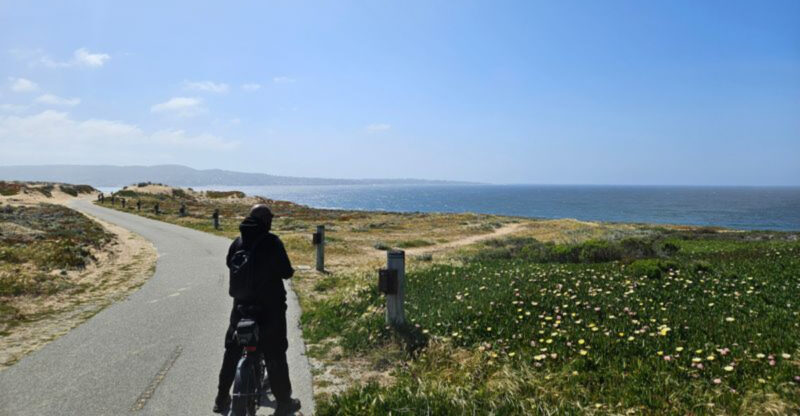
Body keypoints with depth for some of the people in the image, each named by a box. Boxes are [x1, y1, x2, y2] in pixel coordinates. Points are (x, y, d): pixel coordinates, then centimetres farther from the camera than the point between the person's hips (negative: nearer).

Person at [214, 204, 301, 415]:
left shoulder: (238, 242, 0)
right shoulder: (272, 242, -16)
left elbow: (229, 263, 18)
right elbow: (286, 272, -14)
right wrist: (288, 270, 8)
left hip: (241, 305, 5)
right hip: (270, 306, -5)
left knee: (232, 351, 19)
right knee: (275, 354, 5)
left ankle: (222, 398, 28)